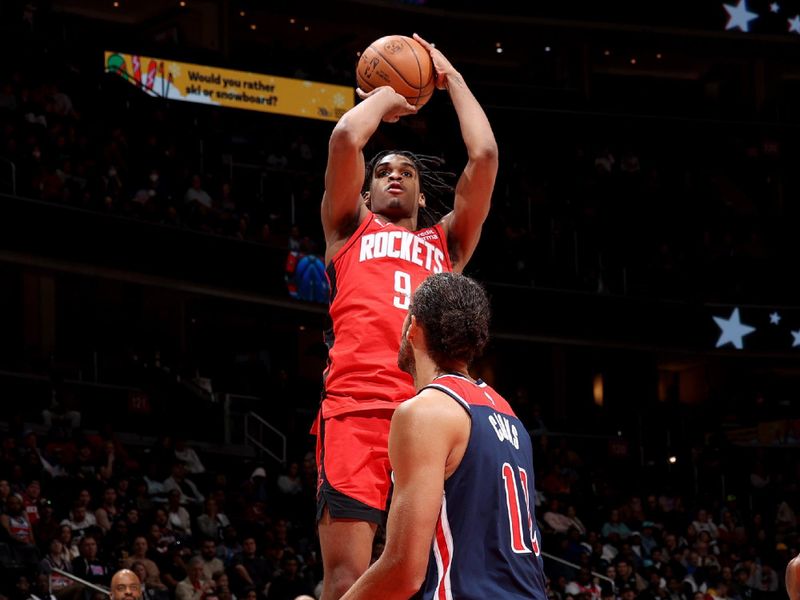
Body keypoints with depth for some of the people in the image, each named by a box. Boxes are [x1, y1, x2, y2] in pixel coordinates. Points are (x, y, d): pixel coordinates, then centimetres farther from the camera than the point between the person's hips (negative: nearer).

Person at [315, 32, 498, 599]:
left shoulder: (445, 244, 29)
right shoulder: (351, 229, 24)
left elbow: (484, 156, 20)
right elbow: (346, 139, 9)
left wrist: (451, 78, 30)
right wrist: (386, 95, 27)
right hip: (357, 411, -2)